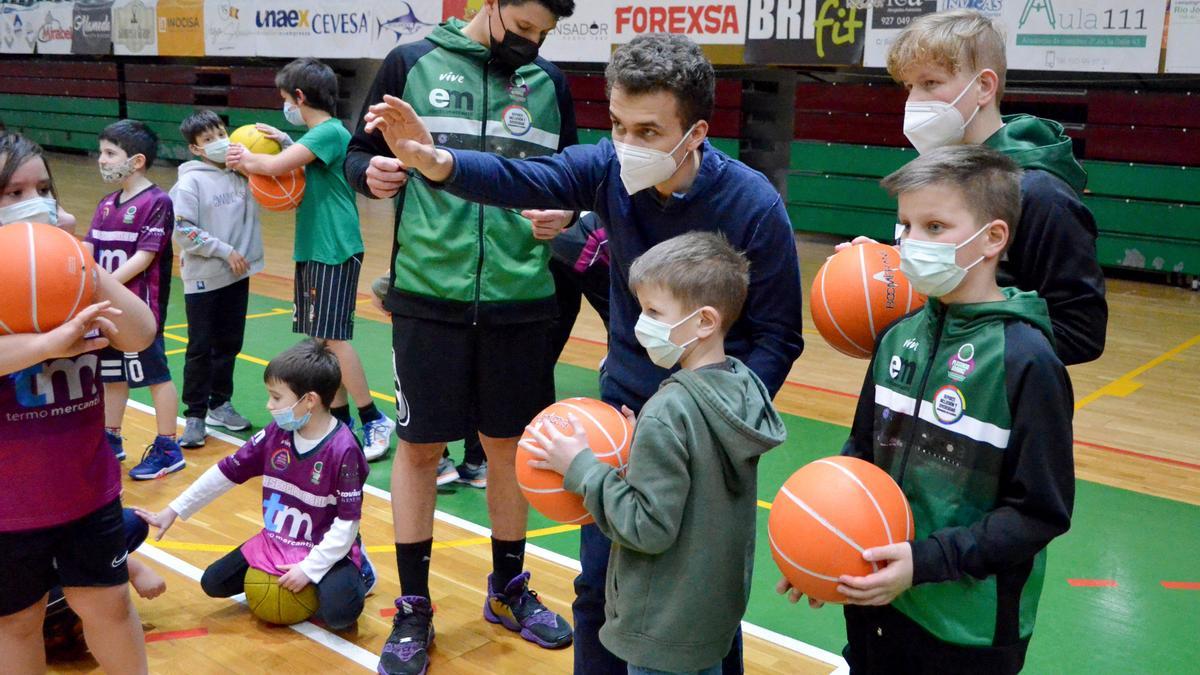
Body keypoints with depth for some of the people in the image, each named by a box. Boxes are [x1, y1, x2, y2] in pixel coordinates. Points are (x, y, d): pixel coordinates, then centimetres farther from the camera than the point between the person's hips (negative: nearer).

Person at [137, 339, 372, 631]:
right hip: (275, 542, 6)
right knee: (213, 582, 1)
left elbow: (347, 523, -21)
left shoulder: (343, 449, -23)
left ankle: (355, 574, 4)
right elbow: (226, 472, 2)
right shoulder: (275, 434, -6)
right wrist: (173, 511, 4)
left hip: (326, 551, -6)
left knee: (339, 613, -28)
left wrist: (309, 568, -23)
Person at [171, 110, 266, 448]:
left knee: (229, 344, 14)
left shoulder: (242, 173, 3)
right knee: (200, 349, 3)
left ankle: (220, 404, 28)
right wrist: (225, 251, -15)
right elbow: (182, 231, -15)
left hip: (238, 275, 5)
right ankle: (195, 414, 11)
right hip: (203, 278, -5)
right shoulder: (191, 181, -10)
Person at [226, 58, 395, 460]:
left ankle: (373, 421, -2)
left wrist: (245, 160, -2)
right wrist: (282, 143, 2)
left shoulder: (329, 132, -13)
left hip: (334, 250, -10)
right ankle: (340, 419, 17)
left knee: (334, 337, -10)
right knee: (322, 339, 10)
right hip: (313, 248, 10)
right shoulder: (316, 135, 17)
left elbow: (274, 167, -21)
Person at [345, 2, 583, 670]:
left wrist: (565, 212, -8)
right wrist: (371, 173, -15)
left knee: (510, 443, 12)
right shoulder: (412, 64, 2)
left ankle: (510, 588, 33)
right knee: (420, 445, 5)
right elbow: (360, 154, 7)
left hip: (522, 299, 2)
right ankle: (414, 608, 21)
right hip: (428, 294, -2)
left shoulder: (550, 82, 8)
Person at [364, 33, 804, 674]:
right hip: (624, 406, 3)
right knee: (599, 585, 11)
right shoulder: (611, 168, -11)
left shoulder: (754, 207, -20)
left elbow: (777, 337, -13)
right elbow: (521, 181, -25)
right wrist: (435, 161, -44)